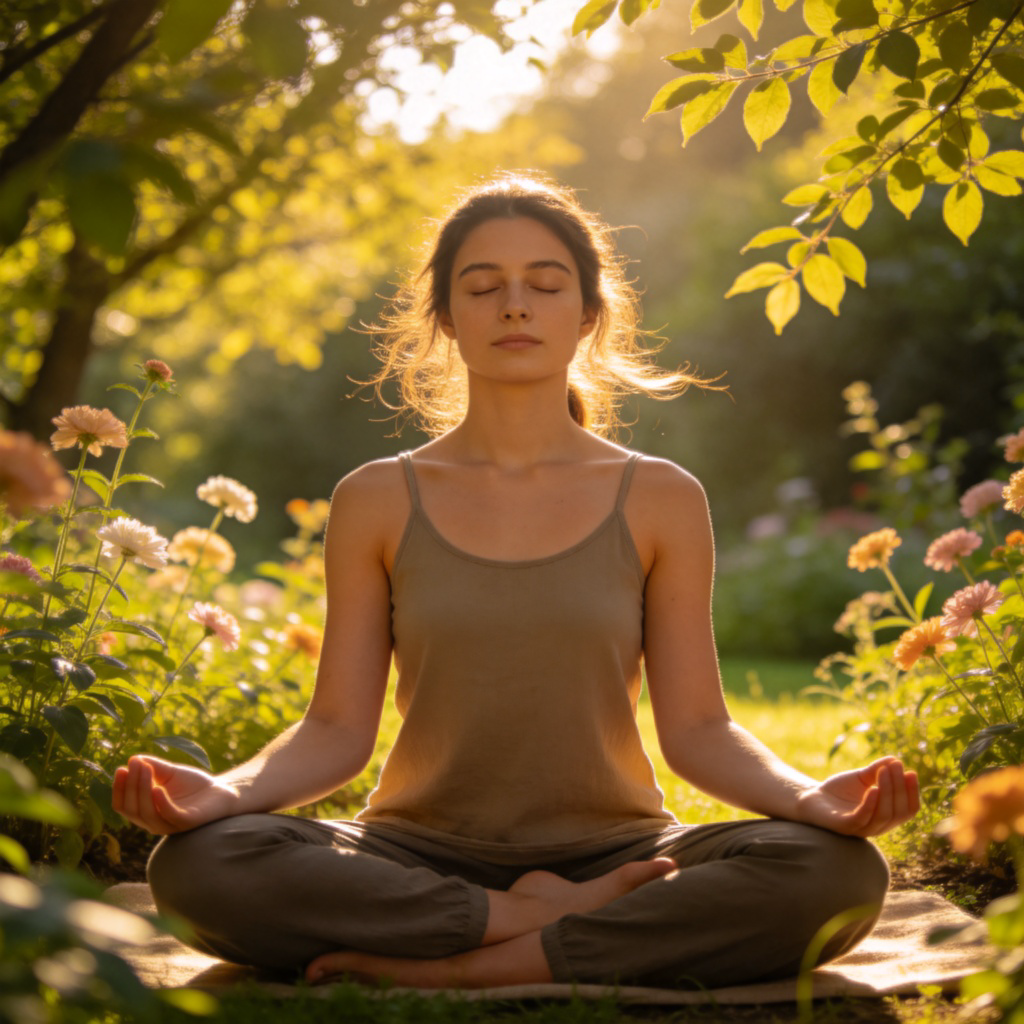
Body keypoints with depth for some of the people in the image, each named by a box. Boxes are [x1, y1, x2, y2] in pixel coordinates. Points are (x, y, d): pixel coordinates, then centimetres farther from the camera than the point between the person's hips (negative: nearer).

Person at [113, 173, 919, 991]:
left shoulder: (659, 501, 4)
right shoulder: (377, 502, 4)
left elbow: (696, 729, 0)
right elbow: (337, 730, 1)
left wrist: (811, 796, -20)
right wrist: (225, 791, -20)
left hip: (609, 852, 0)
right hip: (421, 856, 0)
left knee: (837, 874, -29)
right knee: (198, 863, -29)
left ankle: (440, 968, -24)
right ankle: (557, 921, -18)